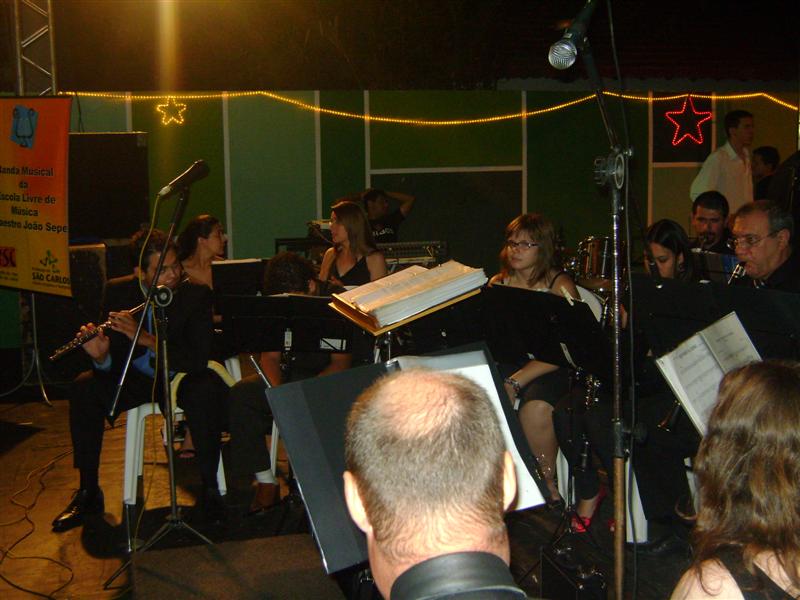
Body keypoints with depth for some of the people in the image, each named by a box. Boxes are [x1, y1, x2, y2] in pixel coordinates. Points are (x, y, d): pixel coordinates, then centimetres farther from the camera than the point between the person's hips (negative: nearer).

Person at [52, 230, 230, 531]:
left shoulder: (196, 294, -16)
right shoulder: (118, 291, -8)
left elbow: (199, 358, -26)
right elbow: (112, 363, -8)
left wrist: (146, 338, -36)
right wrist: (100, 356, -33)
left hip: (181, 377, -3)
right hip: (136, 378, 3)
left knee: (208, 389, -35)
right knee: (83, 389, -23)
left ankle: (210, 487, -19)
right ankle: (89, 492, -10)